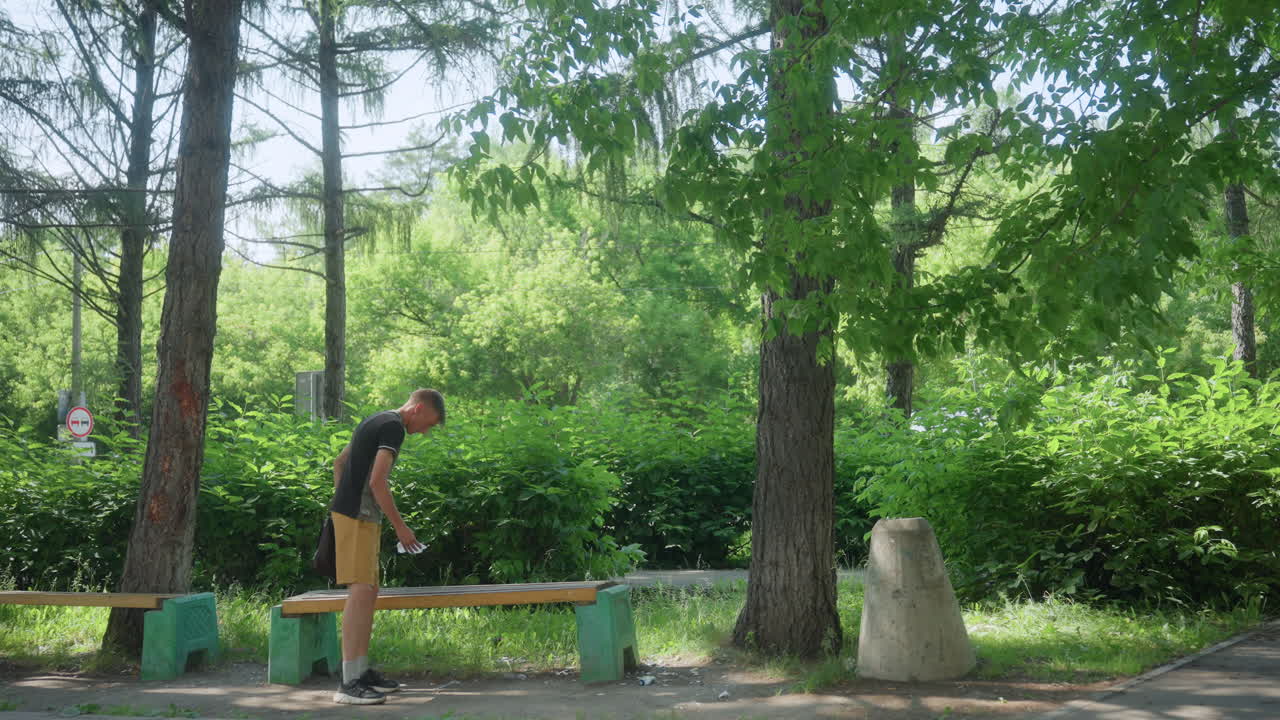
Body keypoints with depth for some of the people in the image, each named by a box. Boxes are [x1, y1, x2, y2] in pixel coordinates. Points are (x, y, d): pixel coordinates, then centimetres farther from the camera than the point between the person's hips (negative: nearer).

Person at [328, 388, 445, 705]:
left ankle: (362, 671, 17)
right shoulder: (394, 426, -11)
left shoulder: (376, 420, 19)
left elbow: (339, 462, 26)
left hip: (350, 512, 10)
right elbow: (377, 481, -20)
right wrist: (400, 526, -13)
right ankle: (349, 683, -17)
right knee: (360, 591, -14)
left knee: (369, 592, 12)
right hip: (358, 516, -10)